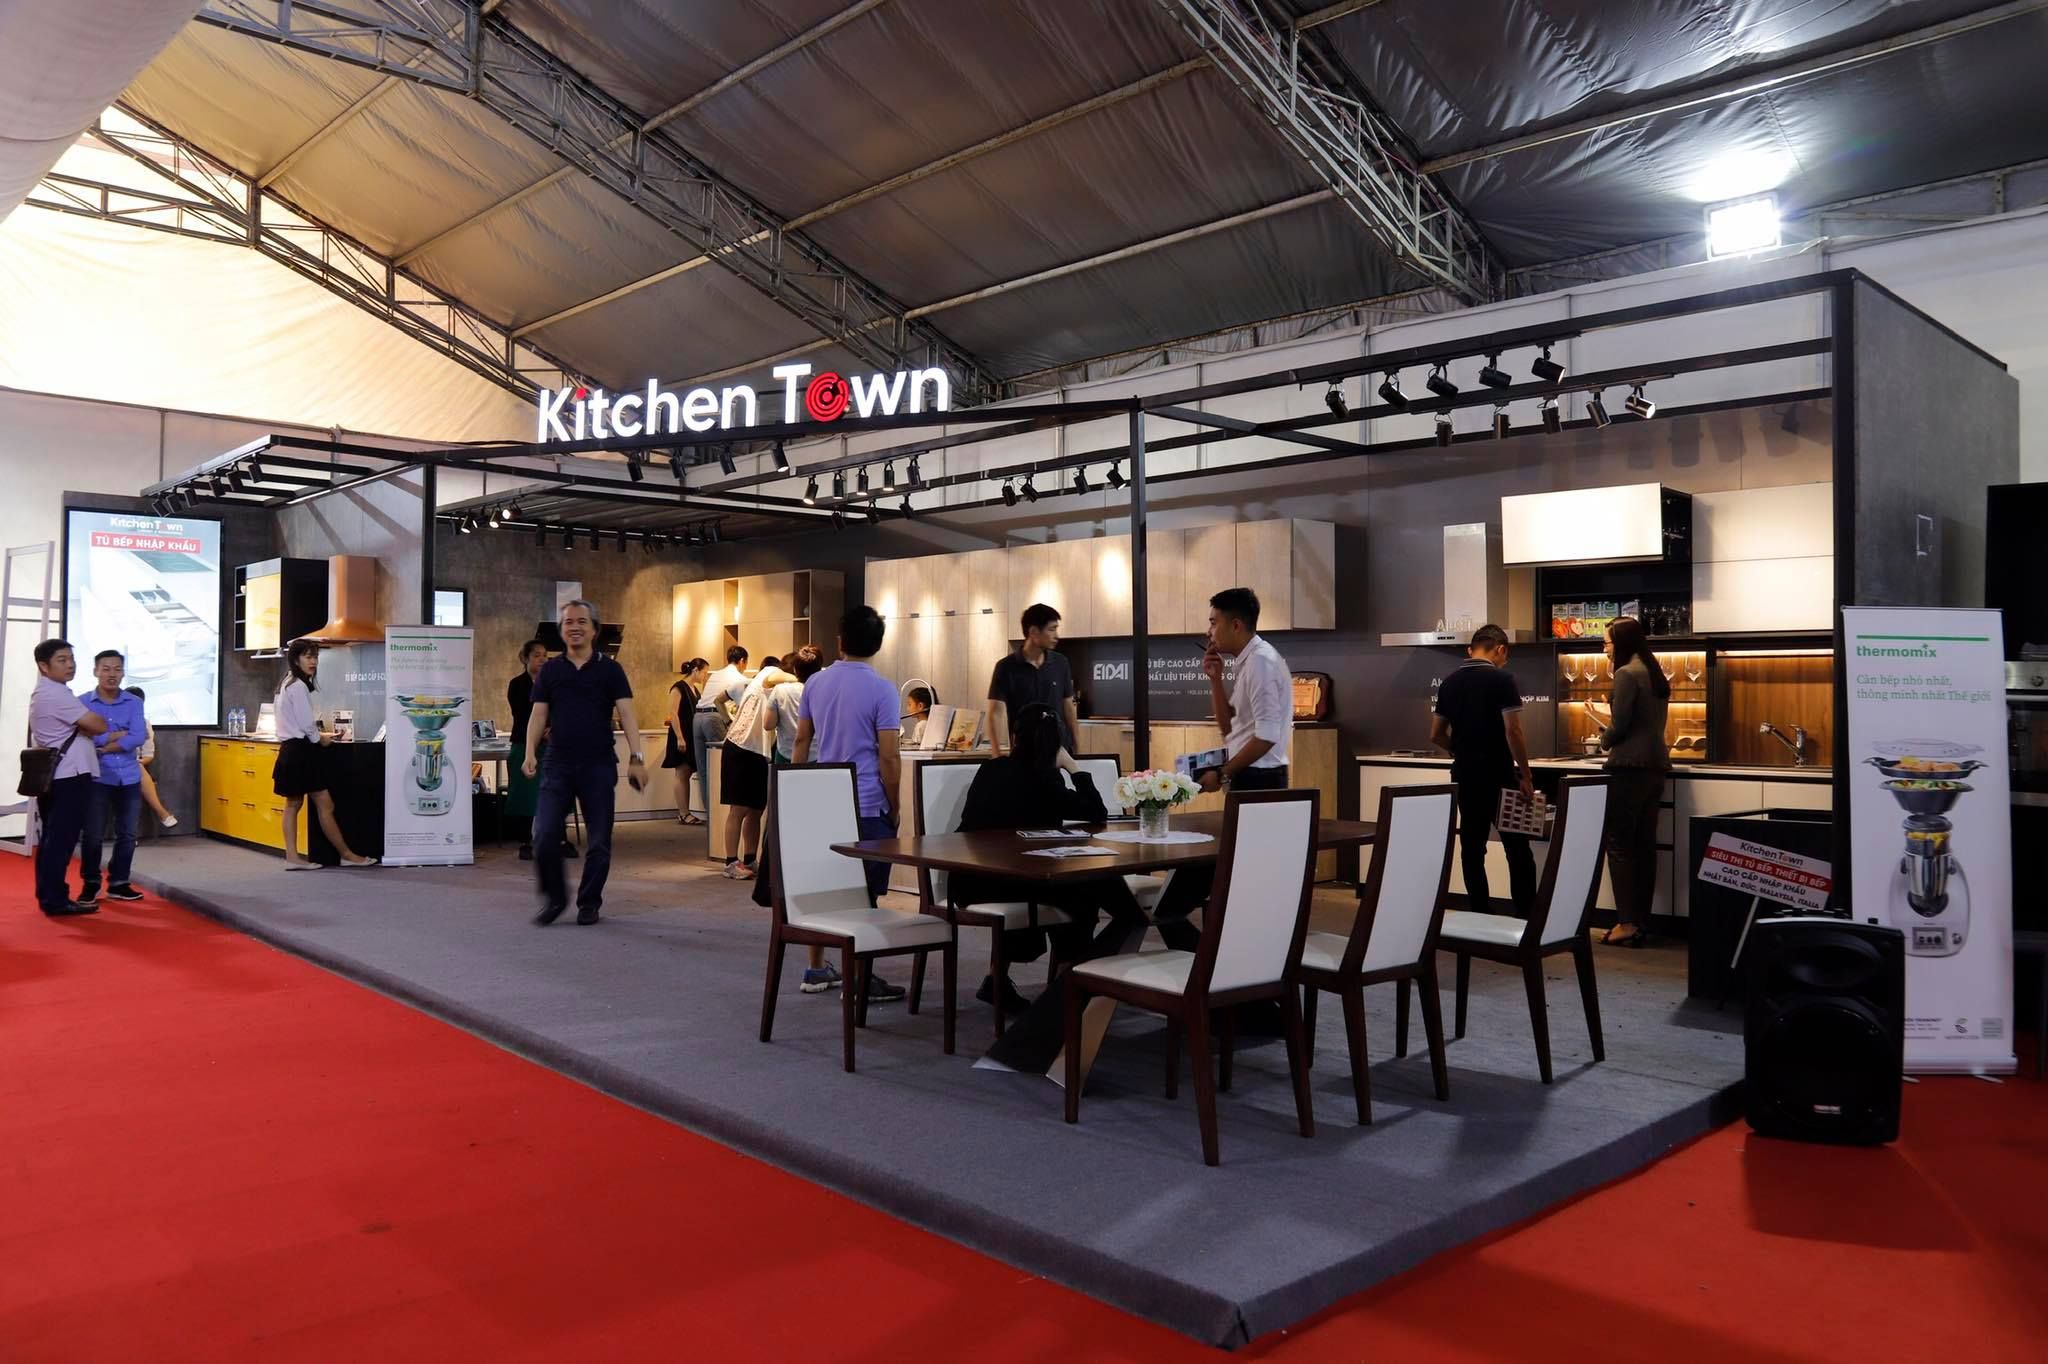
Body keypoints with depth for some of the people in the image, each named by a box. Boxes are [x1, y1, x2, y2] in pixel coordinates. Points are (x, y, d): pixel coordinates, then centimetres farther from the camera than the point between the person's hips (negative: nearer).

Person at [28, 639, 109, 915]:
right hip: (69, 776, -11)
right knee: (62, 838, -6)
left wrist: (106, 738, 3)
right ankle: (55, 900, -3)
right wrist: (109, 733, 5)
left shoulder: (45, 694, 19)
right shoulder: (56, 695, -15)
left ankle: (48, 896, 19)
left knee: (52, 837, 14)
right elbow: (98, 726, -16)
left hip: (52, 775, 11)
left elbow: (78, 729, 17)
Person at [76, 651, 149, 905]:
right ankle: (90, 884, 17)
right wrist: (119, 734, -13)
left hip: (129, 778, 3)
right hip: (97, 778, -2)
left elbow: (138, 737, -9)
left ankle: (118, 883, 20)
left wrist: (103, 746, -13)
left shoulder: (134, 703, 4)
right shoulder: (82, 702, -2)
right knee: (93, 835, 2)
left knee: (127, 835, 8)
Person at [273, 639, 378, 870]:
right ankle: (347, 855, 1)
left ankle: (292, 857, 11)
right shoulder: (299, 686, -15)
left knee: (293, 804, 10)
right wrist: (320, 739, -1)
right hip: (302, 750, -11)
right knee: (325, 804, -5)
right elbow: (307, 724, -18)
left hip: (290, 749, 11)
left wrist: (318, 734, 16)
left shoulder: (288, 684, 16)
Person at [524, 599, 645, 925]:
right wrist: (531, 752, -9)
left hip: (599, 765, -1)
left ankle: (589, 903, 19)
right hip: (558, 765, 1)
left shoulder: (610, 669, 3)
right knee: (544, 836, -6)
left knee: (598, 841, 4)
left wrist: (636, 757, -15)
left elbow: (626, 714, -4)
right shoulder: (549, 670, 9)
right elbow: (538, 715, 7)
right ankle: (555, 898, 14)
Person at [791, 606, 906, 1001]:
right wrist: (894, 810, -2)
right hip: (866, 806, -5)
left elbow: (802, 741, 11)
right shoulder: (881, 689, -11)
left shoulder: (816, 683, 5)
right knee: (863, 895, 1)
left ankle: (816, 971, 22)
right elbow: (888, 757, -12)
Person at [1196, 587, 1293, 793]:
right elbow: (1229, 728, 16)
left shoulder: (1260, 661, -15)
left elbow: (1267, 736, -22)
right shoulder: (1248, 661, 13)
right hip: (1250, 777, 9)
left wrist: (1222, 775, -16)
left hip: (1257, 780, -9)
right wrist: (1215, 679, 5)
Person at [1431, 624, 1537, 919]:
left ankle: (1481, 917, 11)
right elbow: (1513, 732, -17)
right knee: (1518, 850, 3)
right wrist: (1525, 775, -9)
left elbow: (1436, 734, 9)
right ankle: (1527, 918, 4)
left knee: (1472, 848, 9)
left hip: (1464, 774, 5)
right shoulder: (1501, 679, -10)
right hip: (1498, 775, -5)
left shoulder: (1450, 681, 7)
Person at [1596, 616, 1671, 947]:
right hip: (1656, 764, 9)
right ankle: (1642, 921, 12)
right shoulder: (1656, 674, 15)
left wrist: (1605, 736, 6)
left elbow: (1619, 726, -13)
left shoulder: (1627, 673, -11)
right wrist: (1614, 724, 20)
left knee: (1619, 844, -5)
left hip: (1630, 767, -9)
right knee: (1645, 844, 9)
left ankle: (1627, 923, -7)